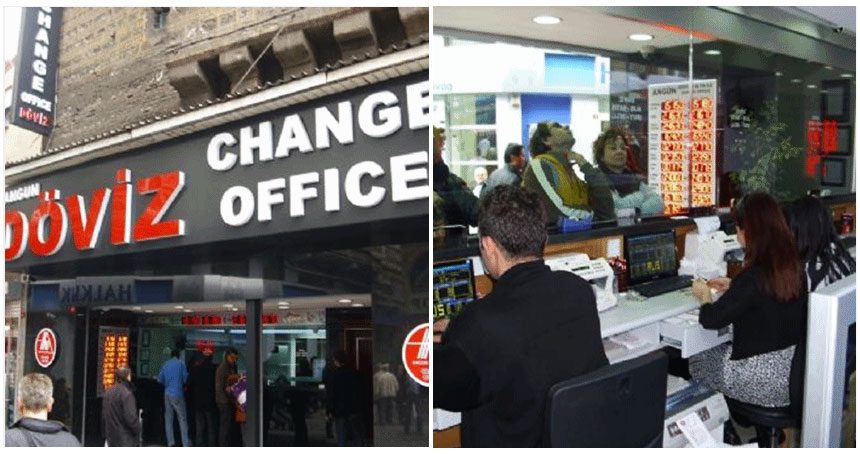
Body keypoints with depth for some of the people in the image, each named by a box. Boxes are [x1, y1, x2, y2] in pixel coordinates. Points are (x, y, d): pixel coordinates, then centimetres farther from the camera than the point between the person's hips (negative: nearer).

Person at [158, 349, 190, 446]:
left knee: (168, 418, 9)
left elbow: (160, 379, 9)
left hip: (167, 394, 4)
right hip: (177, 394, -4)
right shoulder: (181, 363, -4)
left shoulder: (165, 364, 7)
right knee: (182, 418, 1)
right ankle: (185, 443, -1)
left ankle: (170, 441, 9)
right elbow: (185, 379, -2)